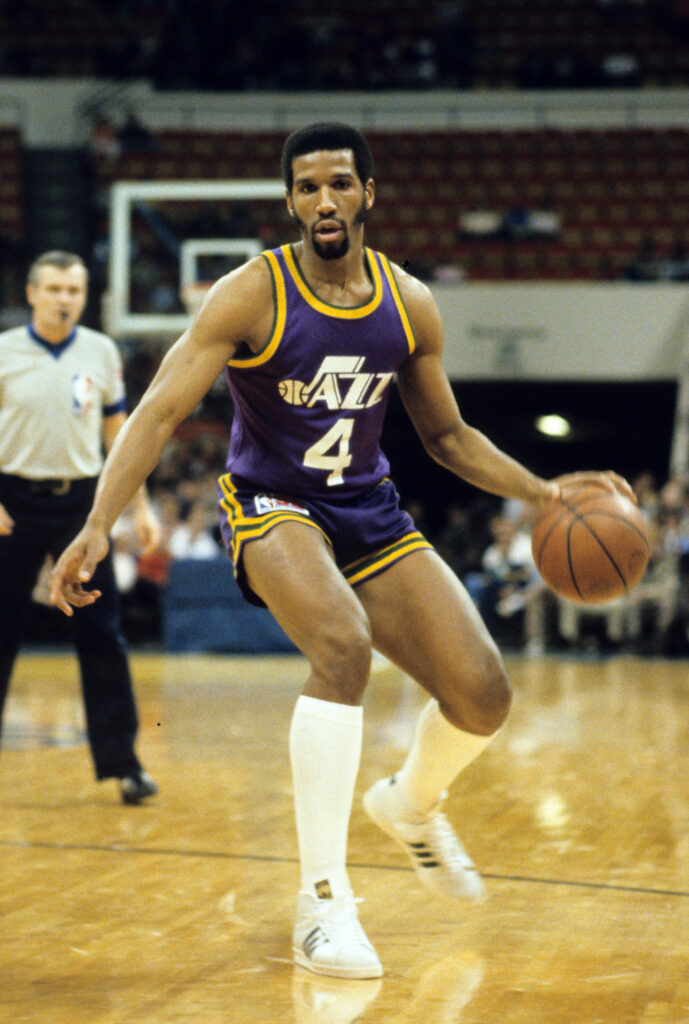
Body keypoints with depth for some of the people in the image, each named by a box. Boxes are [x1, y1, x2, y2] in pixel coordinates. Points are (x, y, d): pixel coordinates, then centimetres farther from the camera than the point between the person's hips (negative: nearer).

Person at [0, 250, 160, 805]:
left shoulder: (101, 352, 5)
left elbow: (117, 431, 13)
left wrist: (141, 505, 9)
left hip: (82, 502, 2)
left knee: (102, 634, -2)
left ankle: (122, 761, 3)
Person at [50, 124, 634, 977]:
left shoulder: (410, 306, -2)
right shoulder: (250, 296, -16)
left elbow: (447, 435, 11)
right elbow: (160, 410, -23)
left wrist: (543, 492, -1)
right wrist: (97, 526, -35)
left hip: (370, 512, 5)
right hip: (272, 506, -5)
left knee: (482, 696, -6)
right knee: (343, 645, -35)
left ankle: (411, 803, 32)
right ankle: (322, 901, -28)